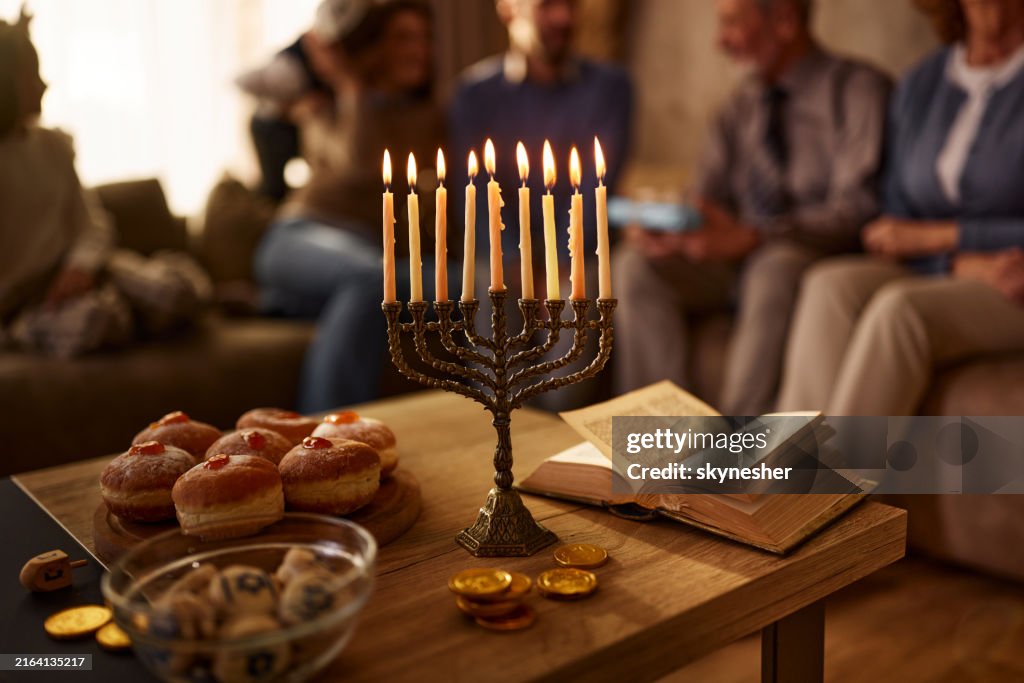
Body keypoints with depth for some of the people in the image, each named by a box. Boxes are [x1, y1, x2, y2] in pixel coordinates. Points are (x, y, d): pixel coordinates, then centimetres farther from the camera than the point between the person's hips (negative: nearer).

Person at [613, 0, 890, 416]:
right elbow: (708, 202, 14)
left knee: (776, 266, -38)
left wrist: (750, 237, -26)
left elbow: (856, 208, -13)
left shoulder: (855, 88, -3)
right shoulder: (741, 105, 15)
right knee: (636, 264, -17)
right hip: (737, 260, 6)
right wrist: (666, 228, -10)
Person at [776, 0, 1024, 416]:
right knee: (830, 285, -26)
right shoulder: (920, 86, 11)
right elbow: (898, 220, 7)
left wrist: (934, 235, -9)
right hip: (933, 275, 5)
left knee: (899, 310, -33)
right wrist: (963, 262, -13)